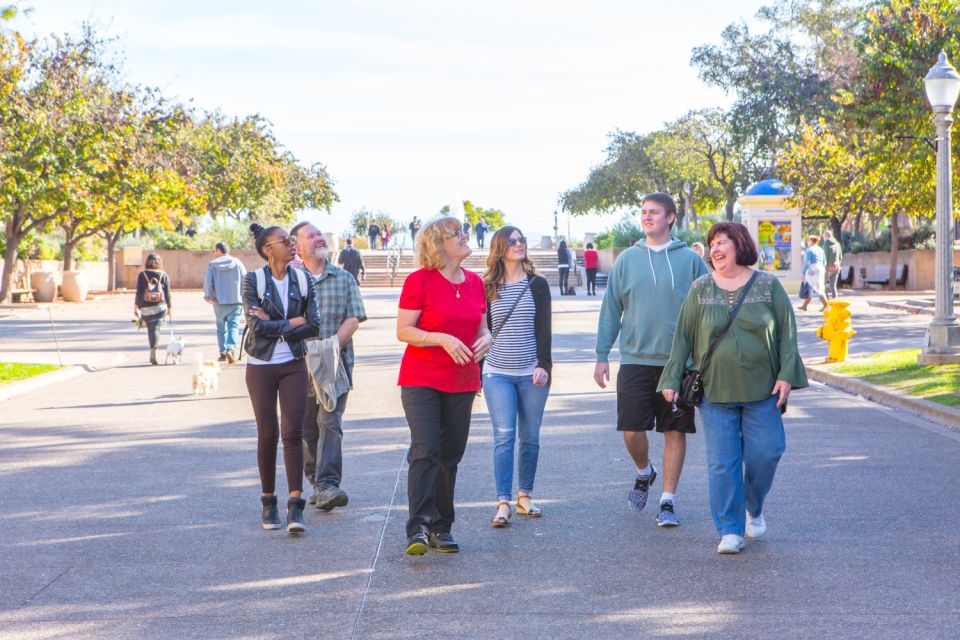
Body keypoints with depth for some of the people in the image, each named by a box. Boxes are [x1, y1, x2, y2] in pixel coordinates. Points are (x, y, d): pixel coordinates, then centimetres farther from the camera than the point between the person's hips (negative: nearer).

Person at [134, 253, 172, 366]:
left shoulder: (142, 275, 0)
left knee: (150, 329, 14)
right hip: (160, 307, 0)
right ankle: (153, 352, -17)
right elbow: (167, 293, 2)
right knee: (155, 329, -3)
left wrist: (136, 306, 0)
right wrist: (170, 308, 9)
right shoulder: (164, 275, 2)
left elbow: (139, 292, -4)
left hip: (145, 307, 0)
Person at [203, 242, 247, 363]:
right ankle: (231, 348, -24)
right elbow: (245, 281, -2)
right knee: (233, 326, -2)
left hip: (219, 302, 0)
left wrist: (208, 297, 9)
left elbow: (207, 283, -5)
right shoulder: (237, 263, 1)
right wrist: (244, 297, 7)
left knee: (221, 327, 13)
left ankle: (223, 353, 16)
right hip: (236, 301, 0)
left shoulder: (212, 265, -1)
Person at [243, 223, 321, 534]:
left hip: (293, 366, 2)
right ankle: (268, 502, 16)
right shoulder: (253, 280, -5)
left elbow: (314, 326, -3)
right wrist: (292, 323, -9)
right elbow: (256, 325, -16)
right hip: (261, 366, -1)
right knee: (267, 434, 2)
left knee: (293, 432, -8)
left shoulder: (303, 280, 3)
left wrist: (274, 327, -12)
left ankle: (295, 507, -10)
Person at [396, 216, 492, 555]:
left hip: (461, 382, 6)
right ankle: (418, 528, -19)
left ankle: (441, 528, 17)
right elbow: (403, 330, -10)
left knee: (451, 455, 9)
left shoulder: (474, 282, 10)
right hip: (421, 380, -6)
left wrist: (485, 338, -4)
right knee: (425, 451, -16)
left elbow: (480, 326, 20)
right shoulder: (419, 280, -8)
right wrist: (442, 339, -23)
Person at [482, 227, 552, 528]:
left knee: (530, 438, 5)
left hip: (531, 374, 1)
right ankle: (503, 503, -10)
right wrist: (477, 369, 8)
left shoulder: (537, 285, 5)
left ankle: (524, 496, 18)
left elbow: (544, 329, 0)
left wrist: (543, 364, -11)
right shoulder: (487, 288, 6)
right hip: (497, 373, -1)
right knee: (504, 436, -10)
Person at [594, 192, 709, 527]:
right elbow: (611, 308, 8)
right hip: (635, 359, 1)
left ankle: (668, 500, 11)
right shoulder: (627, 259, 6)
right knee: (631, 429, -2)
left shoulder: (690, 260, 2)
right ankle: (644, 472, 29)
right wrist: (602, 355, 3)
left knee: (675, 431, 2)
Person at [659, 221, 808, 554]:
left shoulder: (768, 285, 3)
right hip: (715, 390, 0)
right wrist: (672, 380, 2)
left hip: (762, 390, 0)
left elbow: (787, 331, 3)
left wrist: (786, 375, -5)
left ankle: (754, 510, 26)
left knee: (765, 453, -2)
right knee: (722, 463, -3)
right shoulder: (700, 289, 5)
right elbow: (683, 336, 6)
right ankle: (730, 531, 3)